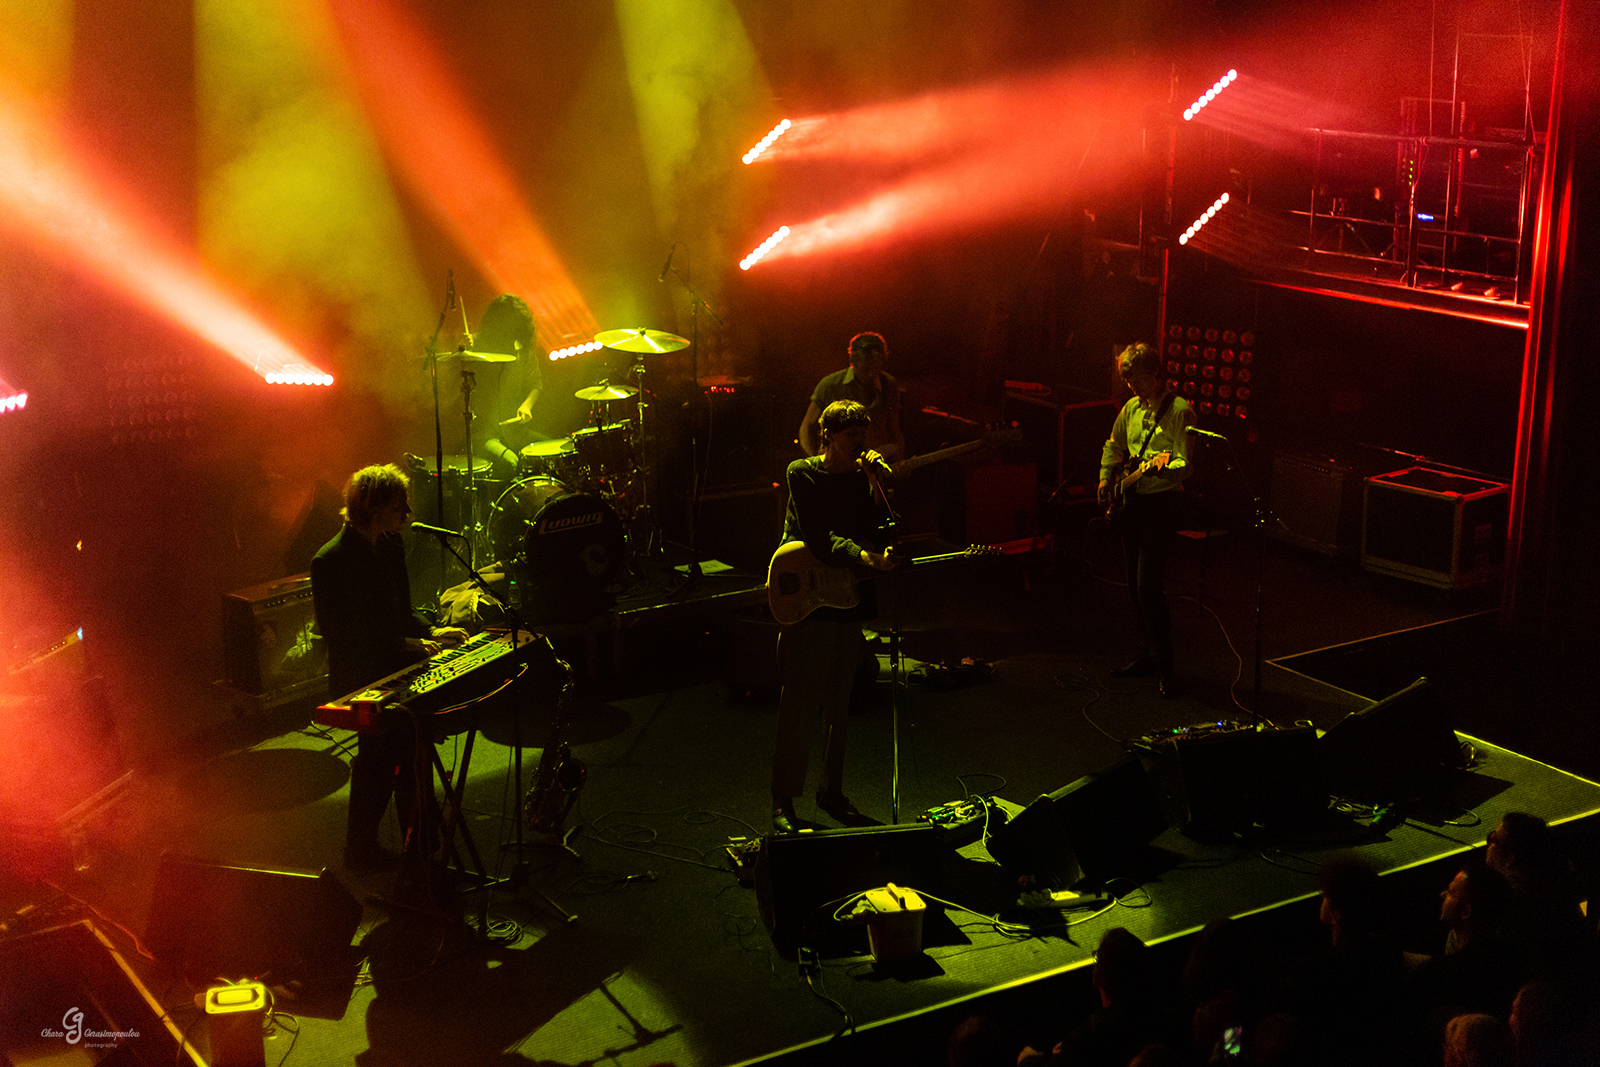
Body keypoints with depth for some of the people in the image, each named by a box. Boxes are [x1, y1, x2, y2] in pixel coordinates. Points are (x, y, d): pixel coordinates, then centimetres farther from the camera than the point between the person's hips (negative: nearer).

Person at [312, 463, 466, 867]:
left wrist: (429, 632, 3)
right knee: (380, 757, -9)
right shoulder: (331, 561, -18)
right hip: (362, 678, -8)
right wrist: (406, 646, -20)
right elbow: (341, 633, -19)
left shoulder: (391, 546, 8)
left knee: (412, 755, 9)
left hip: (398, 671, 8)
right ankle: (360, 847, 8)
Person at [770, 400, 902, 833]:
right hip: (805, 601, -6)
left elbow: (886, 531, 0)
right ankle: (783, 800, 4)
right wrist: (870, 558, -33)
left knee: (838, 707, 12)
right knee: (798, 706, -5)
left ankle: (832, 792, 23)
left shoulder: (862, 478, 10)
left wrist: (879, 485, -10)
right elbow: (821, 541, -20)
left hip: (848, 602, 6)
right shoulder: (803, 474, -7)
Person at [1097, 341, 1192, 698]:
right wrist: (1106, 478, 14)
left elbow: (1185, 465, -16)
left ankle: (1164, 665, -6)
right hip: (1132, 500, 7)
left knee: (1148, 585, -13)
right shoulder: (1131, 408, 10)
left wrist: (1163, 466, -35)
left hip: (1161, 502, -7)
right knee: (1135, 585, 11)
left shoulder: (1179, 410, -11)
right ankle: (1147, 655, 24)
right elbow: (1113, 446, 26)